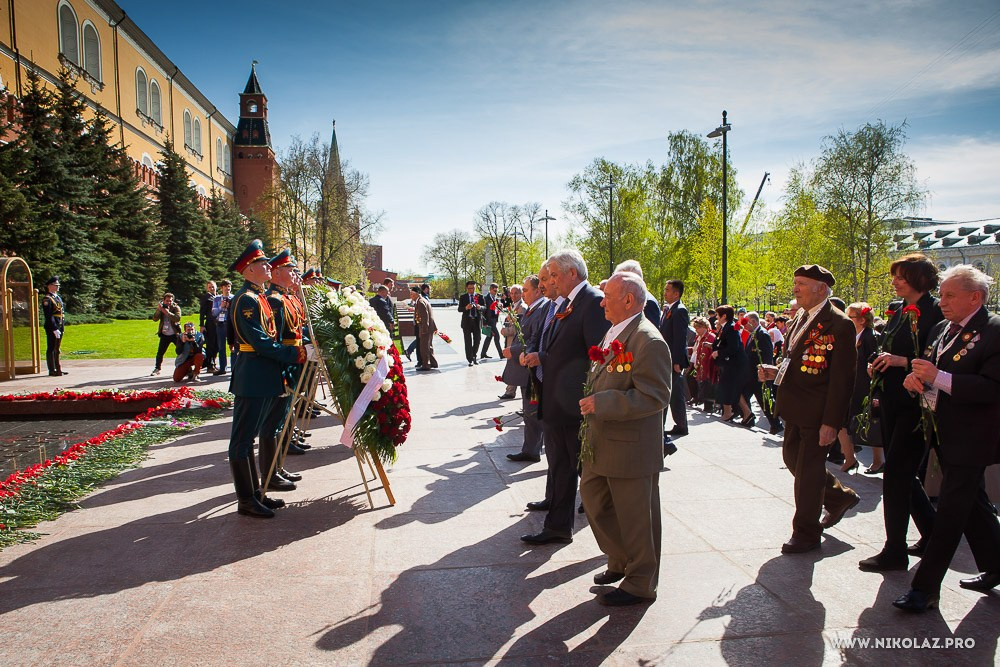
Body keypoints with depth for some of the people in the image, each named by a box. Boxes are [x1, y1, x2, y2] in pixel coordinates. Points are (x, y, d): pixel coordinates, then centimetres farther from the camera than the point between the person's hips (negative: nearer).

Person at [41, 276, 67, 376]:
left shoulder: (58, 297, 17)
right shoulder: (47, 299, -11)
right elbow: (48, 316, -18)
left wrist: (63, 326, 15)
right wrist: (54, 329, -21)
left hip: (59, 327, 9)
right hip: (52, 327, -9)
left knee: (57, 349, 14)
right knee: (51, 348, -2)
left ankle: (58, 368, 21)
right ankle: (52, 370, 2)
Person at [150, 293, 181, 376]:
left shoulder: (176, 308, -4)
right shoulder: (160, 308, 5)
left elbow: (177, 318, -22)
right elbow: (155, 319, -7)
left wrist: (167, 312, -29)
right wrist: (159, 309, -19)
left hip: (175, 334, -3)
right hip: (164, 335, 3)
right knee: (160, 353, 6)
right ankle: (157, 369, 20)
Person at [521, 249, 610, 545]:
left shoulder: (595, 302, -16)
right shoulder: (564, 305, 13)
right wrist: (541, 359, 5)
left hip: (578, 407, -9)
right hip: (555, 404, 9)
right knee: (559, 468, 17)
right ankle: (558, 527, 31)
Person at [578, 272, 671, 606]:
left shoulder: (649, 342, -20)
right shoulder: (612, 333, 10)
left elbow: (654, 397, -25)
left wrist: (601, 403, -26)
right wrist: (591, 399, 9)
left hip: (631, 449, -10)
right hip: (601, 443, 10)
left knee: (635, 519, 6)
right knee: (593, 498, 20)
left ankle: (640, 584, 24)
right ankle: (620, 561, 40)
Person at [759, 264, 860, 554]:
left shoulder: (838, 324, -16)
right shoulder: (801, 319, 11)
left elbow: (841, 379, -19)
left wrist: (831, 422, -21)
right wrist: (776, 372, 1)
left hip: (818, 413, -9)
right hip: (795, 409, 9)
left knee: (809, 469, 3)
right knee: (792, 457, 19)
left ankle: (806, 533, 20)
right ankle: (839, 496, 41)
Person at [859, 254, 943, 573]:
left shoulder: (935, 313, -12)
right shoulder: (900, 313, 14)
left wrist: (902, 361, -23)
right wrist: (880, 365, 4)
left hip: (915, 406, -9)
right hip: (893, 403, 9)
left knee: (896, 474, -5)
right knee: (902, 474, 15)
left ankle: (894, 551, 6)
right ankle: (932, 534, 33)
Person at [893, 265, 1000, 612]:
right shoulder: (941, 330, 12)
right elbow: (928, 372, 19)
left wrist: (938, 377, -28)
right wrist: (915, 377, -4)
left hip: (970, 439, -8)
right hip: (944, 435, 9)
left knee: (950, 513, -4)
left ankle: (925, 587, 1)